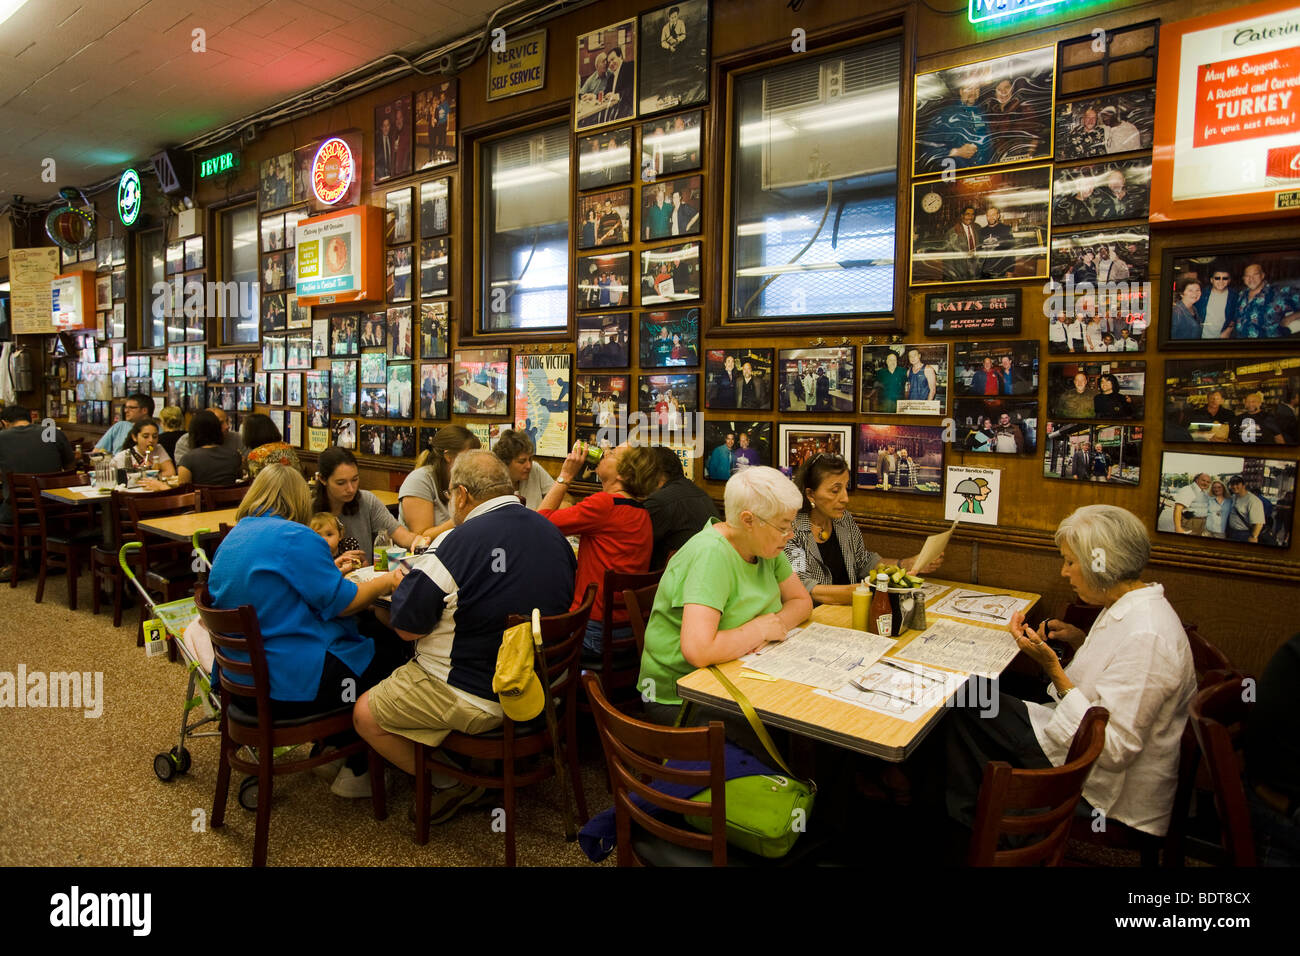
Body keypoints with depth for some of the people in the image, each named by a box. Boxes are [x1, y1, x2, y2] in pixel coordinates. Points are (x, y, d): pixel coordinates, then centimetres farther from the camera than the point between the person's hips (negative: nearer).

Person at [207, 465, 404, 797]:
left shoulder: (232, 538, 11)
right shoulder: (295, 537, -17)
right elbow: (342, 602, -16)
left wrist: (329, 570, 28)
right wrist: (386, 582, 1)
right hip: (291, 685, -10)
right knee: (382, 663, 9)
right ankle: (357, 772, 19)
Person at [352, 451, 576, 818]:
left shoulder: (460, 543, -24)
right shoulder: (552, 533, -2)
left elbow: (406, 628, -15)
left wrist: (407, 577, 5)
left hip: (479, 698, -8)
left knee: (366, 714, 8)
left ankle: (452, 784, 12)